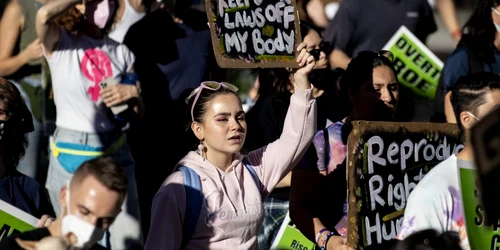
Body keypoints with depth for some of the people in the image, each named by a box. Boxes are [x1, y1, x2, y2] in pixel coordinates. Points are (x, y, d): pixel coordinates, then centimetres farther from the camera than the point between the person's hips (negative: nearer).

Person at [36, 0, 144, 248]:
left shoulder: (122, 52, 8)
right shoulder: (60, 43, -3)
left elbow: (138, 114, 12)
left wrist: (131, 92, -9)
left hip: (116, 152, 3)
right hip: (71, 154, -3)